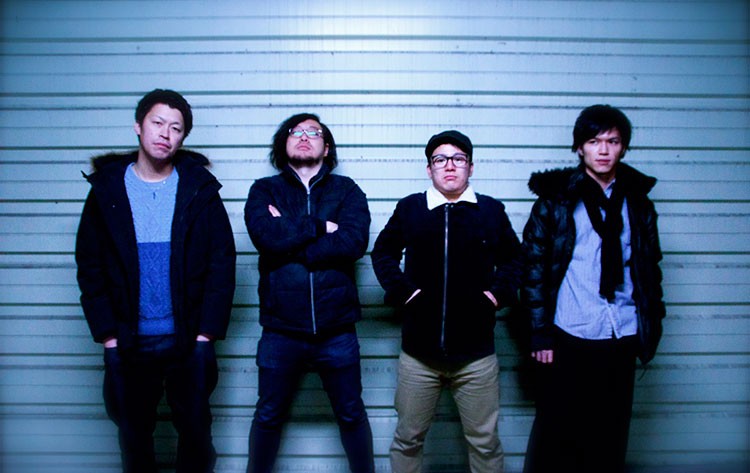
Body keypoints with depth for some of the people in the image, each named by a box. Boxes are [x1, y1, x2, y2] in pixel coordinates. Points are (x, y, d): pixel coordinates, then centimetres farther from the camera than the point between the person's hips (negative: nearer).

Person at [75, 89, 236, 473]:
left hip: (189, 341, -1)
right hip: (129, 343, 1)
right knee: (133, 435, 13)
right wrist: (107, 335, -4)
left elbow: (222, 263, -2)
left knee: (195, 432, 9)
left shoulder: (199, 189, 0)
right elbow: (90, 266, 2)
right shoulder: (107, 188, 3)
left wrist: (206, 333, -7)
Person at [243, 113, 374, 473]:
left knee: (351, 414, 15)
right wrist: (321, 226, -11)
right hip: (281, 330, 0)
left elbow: (354, 241, -14)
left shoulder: (346, 190, 4)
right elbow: (265, 235, -15)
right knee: (268, 416, 16)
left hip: (336, 330, 0)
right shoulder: (264, 190, 5)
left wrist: (289, 237, -12)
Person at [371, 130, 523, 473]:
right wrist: (401, 289, -1)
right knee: (407, 439, 13)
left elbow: (513, 258, 15)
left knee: (485, 442, 11)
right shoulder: (409, 208, 3)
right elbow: (382, 252, 14)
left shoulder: (492, 210, 4)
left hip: (476, 352, 0)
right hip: (419, 352, 0)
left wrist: (498, 293, -1)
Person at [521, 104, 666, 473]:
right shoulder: (556, 199, -1)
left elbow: (650, 267, 13)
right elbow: (534, 268, -3)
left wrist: (652, 325, 8)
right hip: (568, 336, -3)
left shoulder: (637, 203, 10)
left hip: (622, 337, 3)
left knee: (611, 434, 10)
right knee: (557, 432, 4)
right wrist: (540, 332, -7)